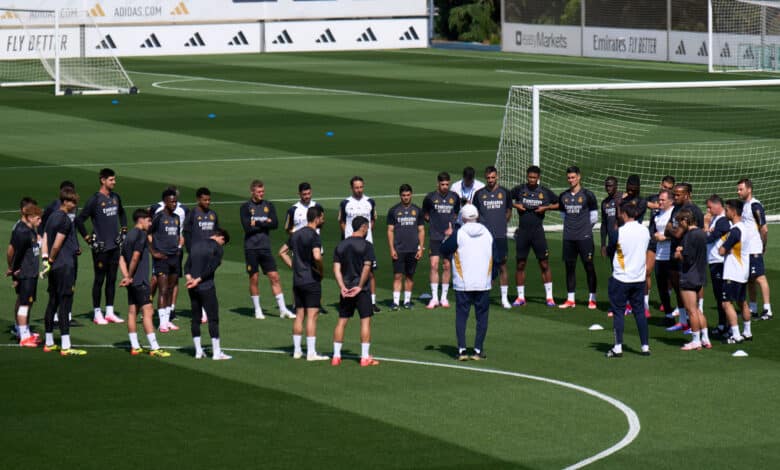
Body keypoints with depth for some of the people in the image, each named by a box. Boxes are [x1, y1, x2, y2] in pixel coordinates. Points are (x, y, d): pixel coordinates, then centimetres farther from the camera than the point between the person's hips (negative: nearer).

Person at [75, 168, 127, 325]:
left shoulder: (115, 198, 9)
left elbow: (121, 214, 29)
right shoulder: (95, 200, -11)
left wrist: (123, 230, 18)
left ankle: (110, 312, 17)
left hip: (115, 245, 6)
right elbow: (79, 220, -12)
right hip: (100, 247, -6)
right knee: (99, 279, 0)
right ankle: (97, 314, 6)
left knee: (112, 279, 10)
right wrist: (88, 239, -12)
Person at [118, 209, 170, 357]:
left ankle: (135, 346, 13)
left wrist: (126, 276, 4)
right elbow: (135, 257, -20)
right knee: (147, 311, -10)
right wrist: (130, 276, -11)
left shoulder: (129, 235, 15)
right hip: (140, 281, -9)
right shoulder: (141, 235, -11)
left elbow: (122, 259, 13)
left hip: (132, 281, 9)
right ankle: (154, 348, -13)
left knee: (132, 312, 10)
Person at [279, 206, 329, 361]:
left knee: (299, 315, 12)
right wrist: (321, 271, -12)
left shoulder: (296, 234, 10)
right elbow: (317, 256, -29)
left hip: (297, 280, 7)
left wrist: (293, 267, 14)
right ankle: (311, 352, -5)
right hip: (311, 280, -7)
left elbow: (282, 252, 18)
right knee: (312, 315, -4)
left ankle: (297, 350, 15)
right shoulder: (314, 236, -14)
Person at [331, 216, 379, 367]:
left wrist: (342, 286, -5)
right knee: (365, 320, 1)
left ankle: (336, 356, 10)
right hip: (361, 289, -5)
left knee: (342, 321, 10)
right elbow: (367, 267, -15)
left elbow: (336, 268, 1)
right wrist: (360, 286, -12)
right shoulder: (366, 245, -7)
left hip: (346, 290, 5)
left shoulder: (341, 246, 8)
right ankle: (365, 357, -2)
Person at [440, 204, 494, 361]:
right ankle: (478, 350, 4)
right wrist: (493, 277, 22)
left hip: (463, 284, -2)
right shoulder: (487, 233, 5)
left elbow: (445, 250, 1)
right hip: (483, 284, 2)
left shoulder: (458, 234, -7)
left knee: (461, 315, 4)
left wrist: (447, 237, 19)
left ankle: (462, 349, -2)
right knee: (482, 316, 7)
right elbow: (495, 258, 10)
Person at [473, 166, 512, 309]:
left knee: (502, 266, 1)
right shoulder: (479, 194, 4)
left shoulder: (504, 192, 5)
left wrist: (502, 224, 10)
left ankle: (504, 298, 6)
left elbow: (509, 211, 17)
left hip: (500, 236, 0)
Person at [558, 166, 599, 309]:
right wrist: (571, 226, 13)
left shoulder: (587, 195, -4)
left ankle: (592, 299, 3)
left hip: (584, 237, -4)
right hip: (568, 237, 4)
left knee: (589, 266, -2)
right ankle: (570, 299, 13)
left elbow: (594, 217, 2)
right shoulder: (563, 196, 9)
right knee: (569, 267, 7)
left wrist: (585, 228, 10)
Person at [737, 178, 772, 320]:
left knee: (760, 278, -9)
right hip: (745, 250, 9)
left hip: (754, 250, -9)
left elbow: (764, 228, -15)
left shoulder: (755, 205, -13)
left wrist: (763, 246, -5)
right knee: (749, 280, 14)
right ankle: (752, 308, 22)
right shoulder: (744, 205, 14)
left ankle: (767, 310, -9)